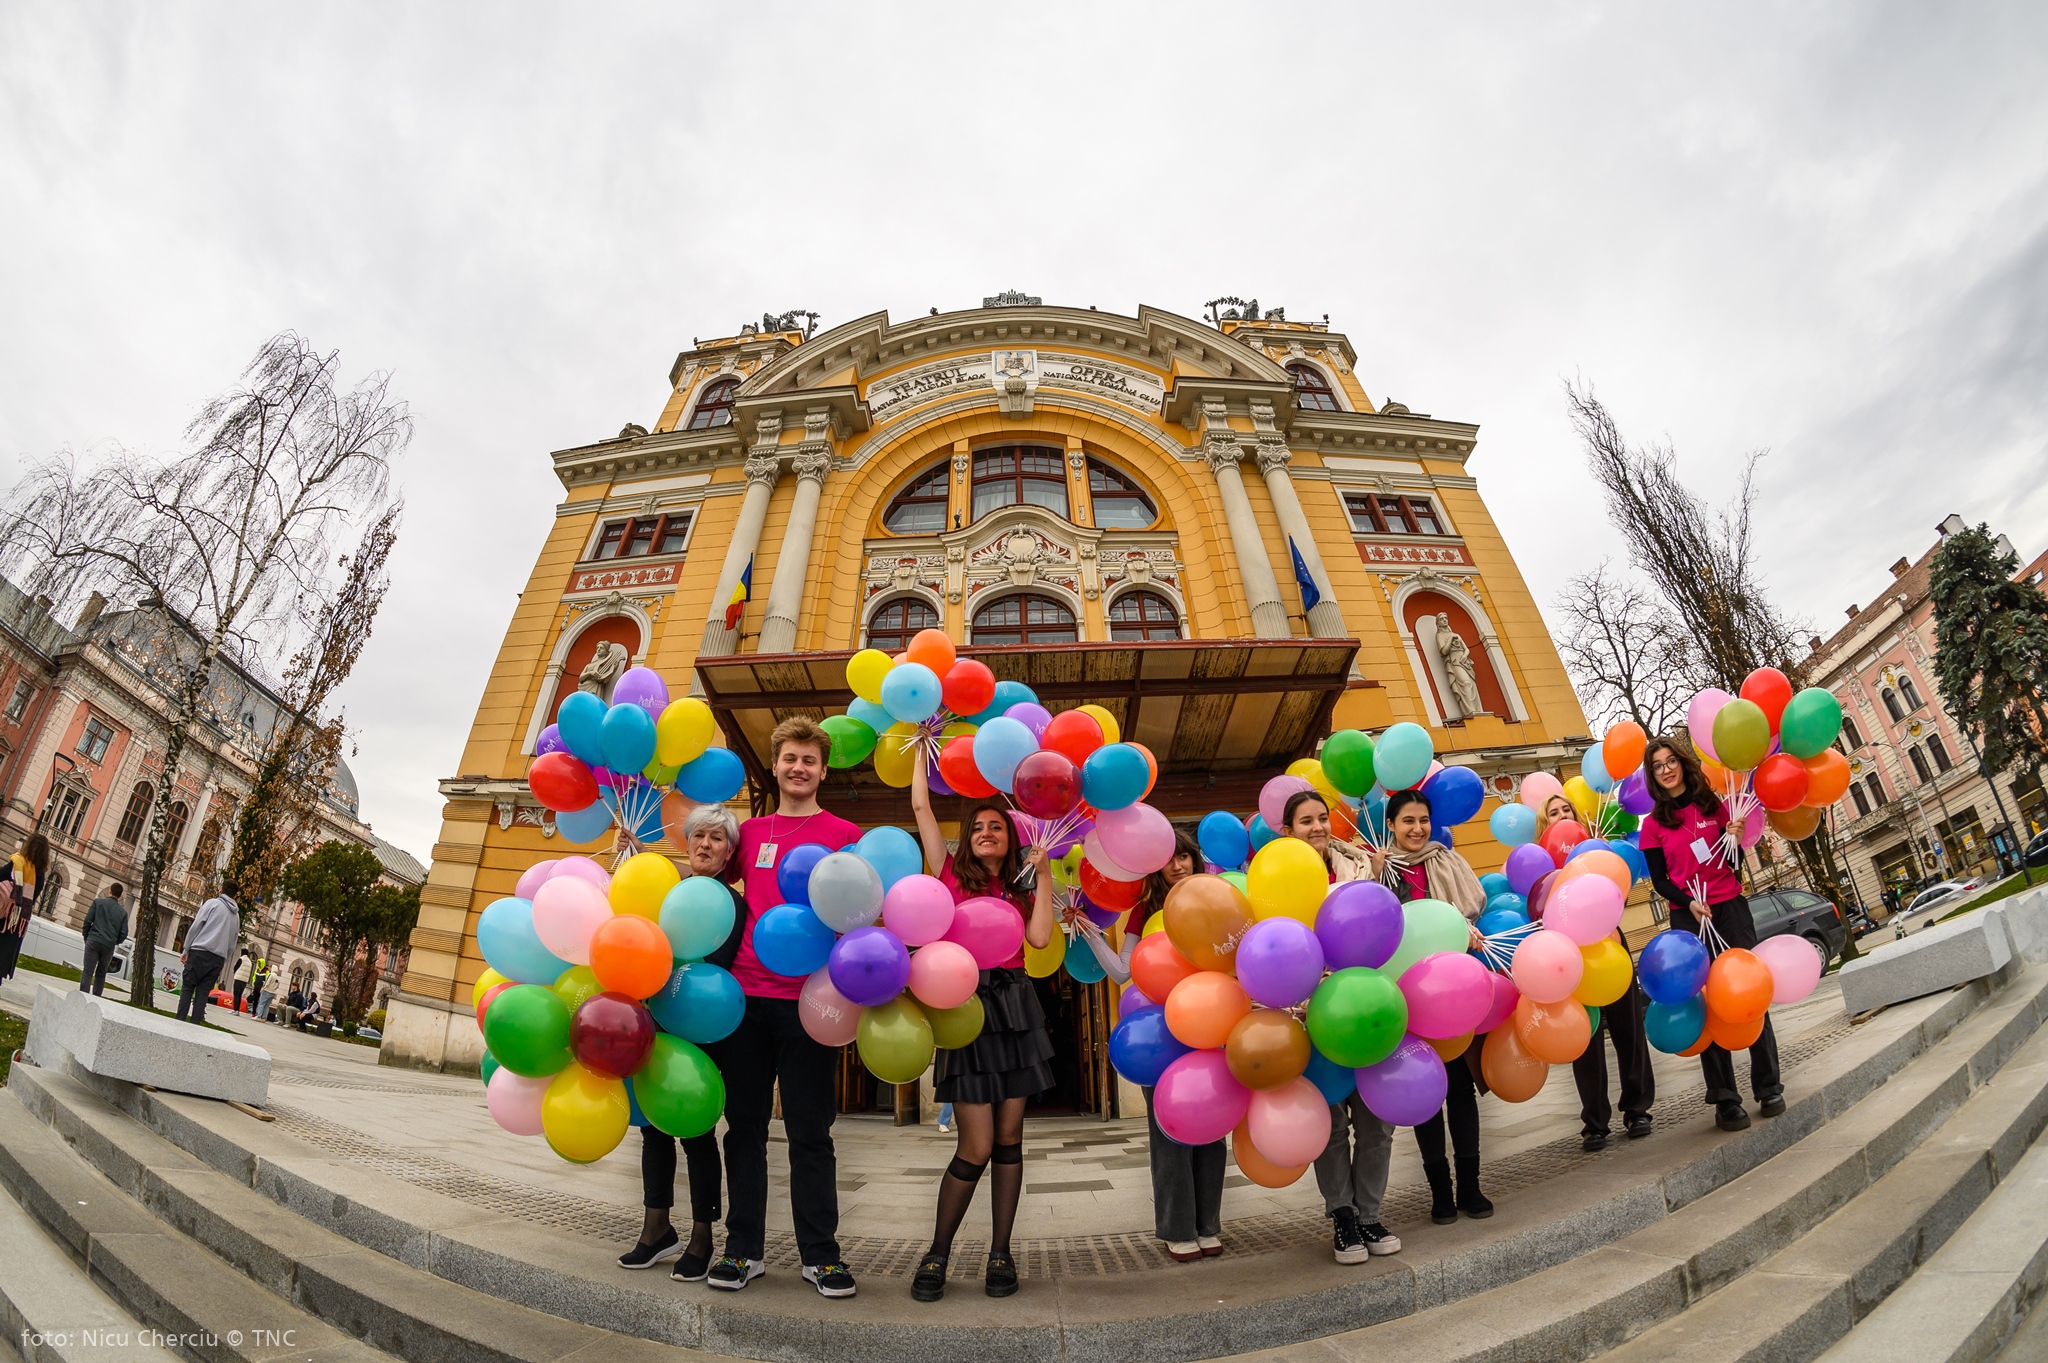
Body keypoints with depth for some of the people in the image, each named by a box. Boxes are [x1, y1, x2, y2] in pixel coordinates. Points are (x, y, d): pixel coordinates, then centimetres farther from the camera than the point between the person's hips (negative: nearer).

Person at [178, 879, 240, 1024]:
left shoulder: (212, 903, 3)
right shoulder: (236, 915, 19)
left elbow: (196, 926, -4)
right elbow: (232, 945, 18)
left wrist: (186, 949, 0)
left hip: (201, 952, -4)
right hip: (219, 958, 4)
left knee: (187, 988, 1)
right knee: (203, 992, 6)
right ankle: (194, 1023, -1)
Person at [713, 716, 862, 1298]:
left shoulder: (844, 835, 2)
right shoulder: (750, 832, 11)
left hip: (808, 999, -3)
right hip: (745, 994, 3)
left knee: (810, 1133, 6)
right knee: (745, 1125, 11)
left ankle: (820, 1255, 19)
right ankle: (744, 1248, 26)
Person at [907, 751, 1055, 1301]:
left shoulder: (1021, 890, 16)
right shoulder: (951, 874, 7)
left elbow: (1039, 938, -3)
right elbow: (921, 806, 4)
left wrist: (1043, 874, 0)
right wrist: (924, 746, 13)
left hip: (1015, 1006, 3)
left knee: (1009, 1138, 7)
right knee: (977, 1146, -4)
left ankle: (1000, 1253, 21)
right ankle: (937, 1253, 17)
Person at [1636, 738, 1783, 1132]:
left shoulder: (1711, 803, 6)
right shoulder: (1654, 824, 3)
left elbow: (1734, 860, 10)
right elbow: (1659, 880, 2)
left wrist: (1734, 840, -9)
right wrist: (1688, 902, -14)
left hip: (1730, 907, 1)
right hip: (1688, 917, -1)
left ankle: (1769, 1086, 15)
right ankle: (1724, 1098, 7)